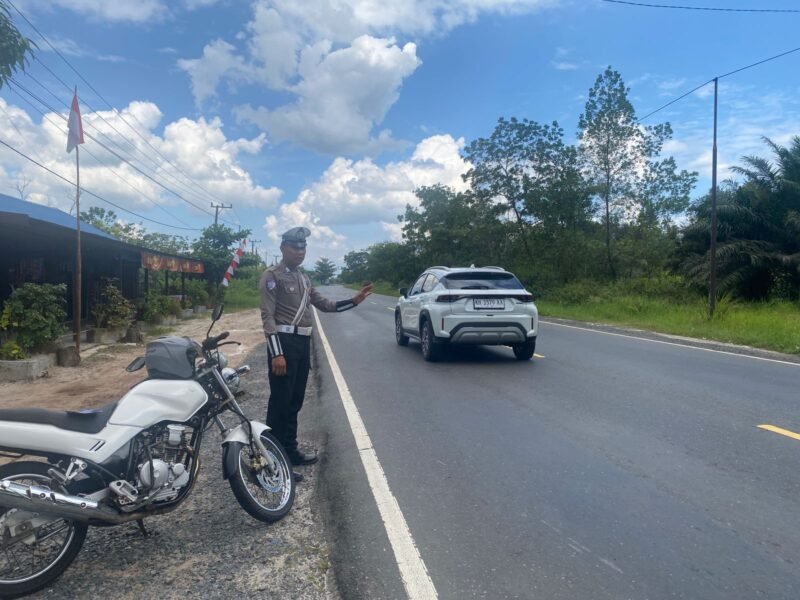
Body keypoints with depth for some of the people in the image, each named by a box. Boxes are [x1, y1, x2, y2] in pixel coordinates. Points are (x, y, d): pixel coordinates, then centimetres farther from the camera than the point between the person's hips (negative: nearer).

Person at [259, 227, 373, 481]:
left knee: (295, 402, 16)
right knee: (280, 403, -5)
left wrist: (354, 301, 4)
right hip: (284, 341, -8)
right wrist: (276, 353, -22)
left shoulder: (304, 278, 18)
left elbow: (324, 305, 18)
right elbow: (268, 316, -14)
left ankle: (290, 451, 29)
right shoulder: (272, 276, -7)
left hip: (303, 342, 8)